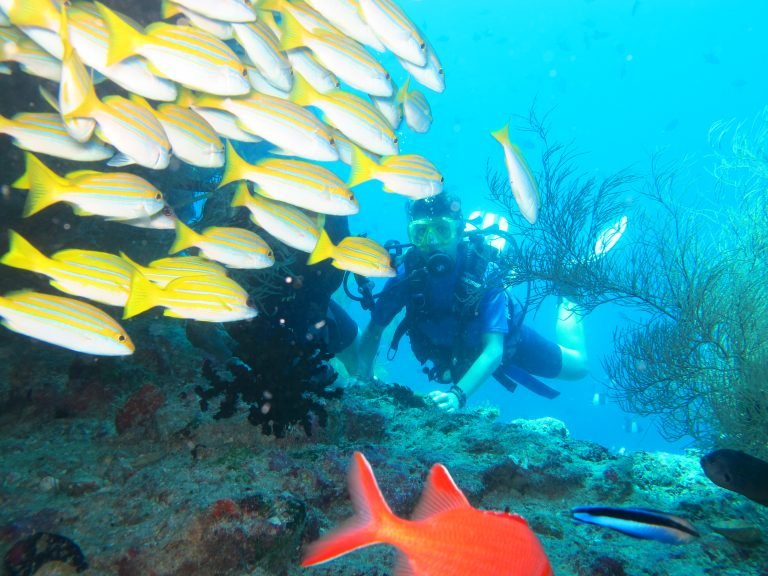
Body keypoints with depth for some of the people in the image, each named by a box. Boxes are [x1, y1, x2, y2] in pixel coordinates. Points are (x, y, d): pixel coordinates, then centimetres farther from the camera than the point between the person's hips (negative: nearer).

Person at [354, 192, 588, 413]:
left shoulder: (483, 273, -39)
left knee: (578, 366, 16)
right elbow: (374, 330, -23)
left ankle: (567, 295, 38)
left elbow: (493, 350, -46)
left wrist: (458, 394, -60)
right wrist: (361, 380, -37)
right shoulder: (407, 274, -32)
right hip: (457, 349, 3)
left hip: (503, 340, -3)